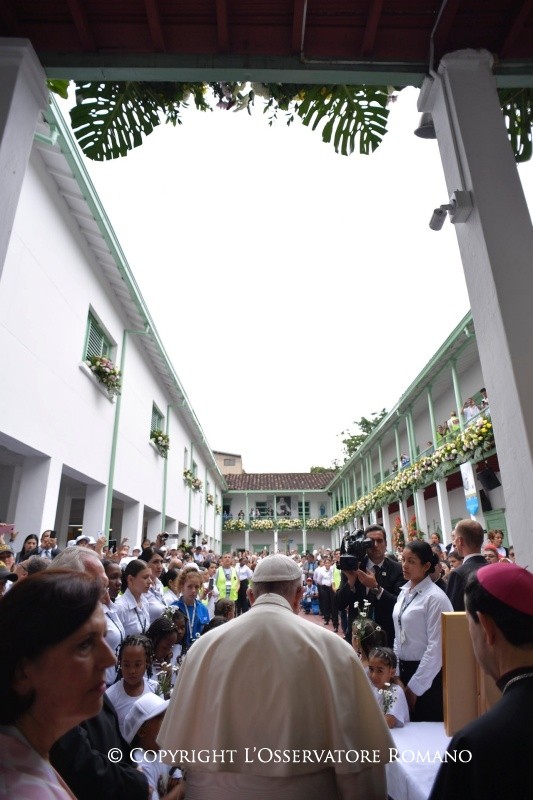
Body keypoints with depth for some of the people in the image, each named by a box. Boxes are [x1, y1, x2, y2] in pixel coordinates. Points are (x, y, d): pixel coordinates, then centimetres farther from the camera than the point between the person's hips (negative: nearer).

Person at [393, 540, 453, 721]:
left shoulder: (434, 597, -18)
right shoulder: (404, 592, 4)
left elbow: (436, 647, -18)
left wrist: (415, 686, -13)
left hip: (427, 674, -6)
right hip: (404, 669, 7)